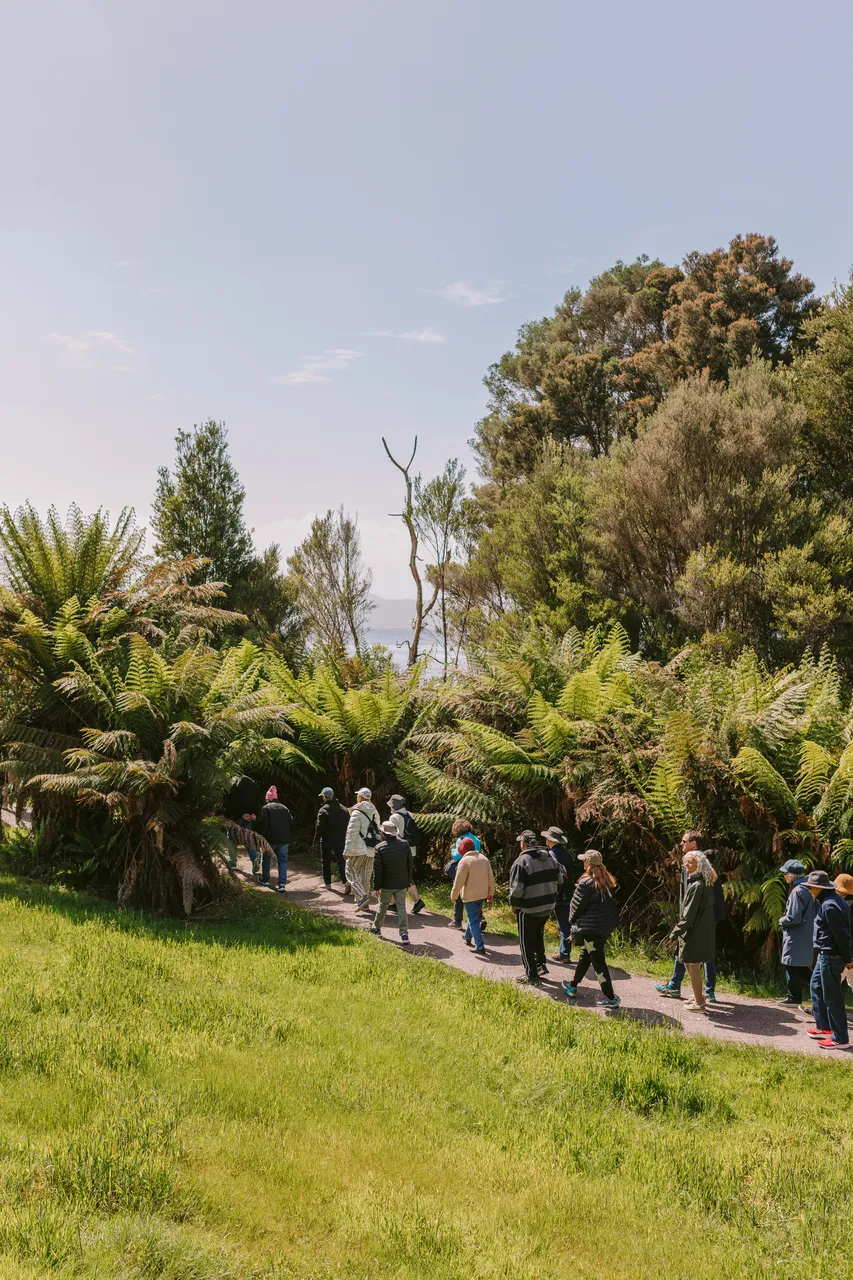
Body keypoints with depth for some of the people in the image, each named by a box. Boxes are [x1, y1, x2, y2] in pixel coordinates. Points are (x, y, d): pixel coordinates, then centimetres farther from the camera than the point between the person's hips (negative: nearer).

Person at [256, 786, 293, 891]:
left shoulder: (266, 808, -2)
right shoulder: (284, 808, 12)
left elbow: (263, 824, -11)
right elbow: (291, 822, 11)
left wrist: (261, 837, -2)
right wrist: (290, 838, 14)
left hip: (271, 839, -3)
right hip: (285, 839, 3)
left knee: (266, 859, 18)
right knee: (282, 860, 5)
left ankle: (265, 880, 25)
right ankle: (282, 884, -5)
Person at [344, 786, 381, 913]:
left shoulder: (357, 813, -14)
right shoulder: (374, 813, 10)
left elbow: (352, 834, -18)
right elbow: (377, 830, 16)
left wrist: (347, 851, -15)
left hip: (359, 850, -7)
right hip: (371, 850, 7)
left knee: (351, 873, 2)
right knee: (366, 876, 14)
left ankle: (362, 897, -13)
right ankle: (364, 903, 18)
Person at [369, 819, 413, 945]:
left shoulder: (379, 848, -12)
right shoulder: (405, 844, -3)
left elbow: (377, 869, -10)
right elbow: (411, 864, 5)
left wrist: (377, 886, -2)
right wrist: (409, 880, 15)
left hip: (387, 884, -2)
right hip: (402, 883, 2)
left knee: (383, 905, 18)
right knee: (401, 907, 4)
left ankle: (376, 928, 36)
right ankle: (404, 934, -7)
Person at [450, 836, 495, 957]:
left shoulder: (464, 861, -17)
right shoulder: (484, 859, 3)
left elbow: (458, 882, -15)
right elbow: (491, 878, 7)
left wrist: (453, 896, -4)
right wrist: (490, 893, 19)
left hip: (470, 896, -7)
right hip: (482, 895, 7)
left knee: (473, 921, 0)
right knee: (475, 917, 23)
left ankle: (480, 947, -5)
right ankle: (468, 938, 40)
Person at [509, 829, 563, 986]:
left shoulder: (522, 861, -18)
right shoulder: (550, 857, 4)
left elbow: (516, 888, -19)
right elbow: (559, 879, 11)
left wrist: (514, 905, -4)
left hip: (529, 908, -7)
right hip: (548, 906, 7)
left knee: (527, 942, 6)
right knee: (538, 935, 27)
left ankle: (532, 976, 10)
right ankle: (541, 965, 26)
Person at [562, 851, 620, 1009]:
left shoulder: (586, 883, -18)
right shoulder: (607, 881, 5)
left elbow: (576, 906, -11)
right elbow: (611, 902, 10)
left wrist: (572, 921, 9)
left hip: (591, 928, -8)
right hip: (608, 924, 8)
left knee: (598, 961, -1)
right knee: (585, 955, 22)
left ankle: (610, 997, 1)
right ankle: (573, 986, 35)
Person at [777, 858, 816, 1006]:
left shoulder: (797, 891, -21)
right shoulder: (808, 888, 7)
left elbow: (793, 918, -24)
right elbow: (816, 910, 17)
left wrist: (782, 921, -4)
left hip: (796, 937, -9)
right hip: (807, 935, 9)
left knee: (792, 967, 2)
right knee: (802, 968, 18)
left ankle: (794, 997, 9)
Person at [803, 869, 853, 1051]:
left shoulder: (829, 906, -23)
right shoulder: (834, 900, 9)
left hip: (830, 957, -11)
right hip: (825, 955, 11)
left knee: (832, 996, -3)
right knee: (816, 986, 22)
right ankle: (823, 1026, 31)